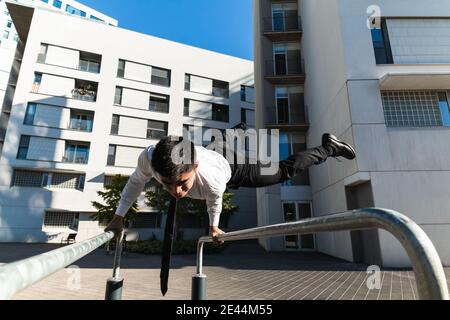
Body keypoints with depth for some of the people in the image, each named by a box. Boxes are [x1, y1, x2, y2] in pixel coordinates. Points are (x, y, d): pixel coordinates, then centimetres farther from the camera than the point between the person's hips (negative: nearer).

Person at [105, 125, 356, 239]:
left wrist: (214, 226, -1)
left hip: (233, 168, -5)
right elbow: (136, 182, -15)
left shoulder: (212, 179, -49)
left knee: (285, 170, 10)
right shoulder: (149, 157, -40)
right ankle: (241, 131, 75)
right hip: (217, 152, 5)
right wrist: (118, 217, -7)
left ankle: (328, 147, 31)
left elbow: (215, 201, -22)